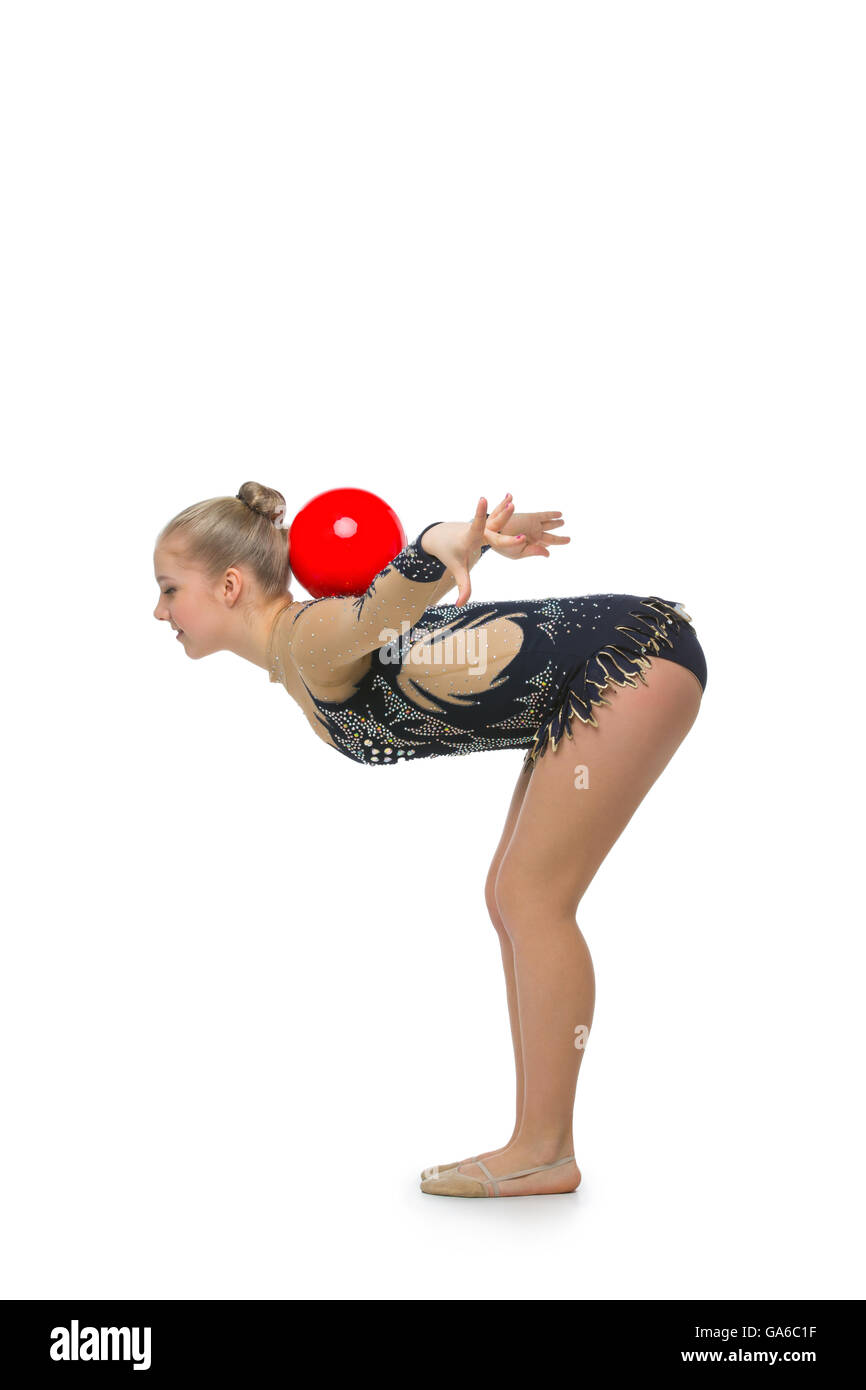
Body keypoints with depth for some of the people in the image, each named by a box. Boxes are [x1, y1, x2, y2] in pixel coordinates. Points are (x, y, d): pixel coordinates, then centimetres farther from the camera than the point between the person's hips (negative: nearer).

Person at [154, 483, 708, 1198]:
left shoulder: (308, 640, -21)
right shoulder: (299, 667, 7)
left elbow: (391, 598, -41)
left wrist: (452, 543, -61)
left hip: (637, 653, -10)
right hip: (600, 680, 10)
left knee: (531, 901, -9)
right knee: (511, 900, 9)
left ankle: (545, 1153, 3)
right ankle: (538, 1145, 16)